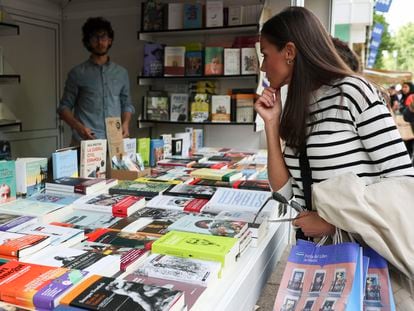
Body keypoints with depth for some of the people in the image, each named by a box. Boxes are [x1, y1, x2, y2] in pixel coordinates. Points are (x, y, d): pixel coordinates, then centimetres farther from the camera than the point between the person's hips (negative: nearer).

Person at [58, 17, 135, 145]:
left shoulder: (121, 73, 13)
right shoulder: (77, 73, 5)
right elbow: (64, 107, 5)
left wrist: (125, 124, -2)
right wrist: (78, 126, -13)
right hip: (86, 140, -2)